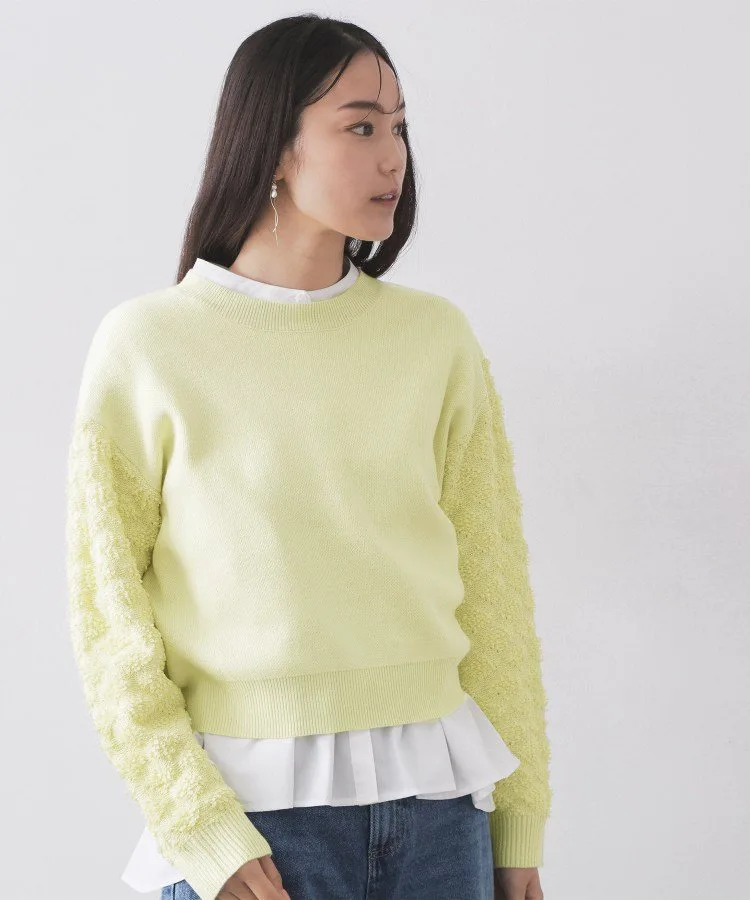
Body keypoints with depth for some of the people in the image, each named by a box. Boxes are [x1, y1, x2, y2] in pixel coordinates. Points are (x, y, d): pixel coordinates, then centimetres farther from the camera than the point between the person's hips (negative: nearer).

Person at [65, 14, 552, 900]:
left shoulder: (437, 338, 4)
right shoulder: (148, 346, -4)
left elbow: (491, 586, 6)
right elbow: (108, 618, -4)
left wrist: (519, 825, 6)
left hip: (435, 798, 3)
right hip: (252, 805, -2)